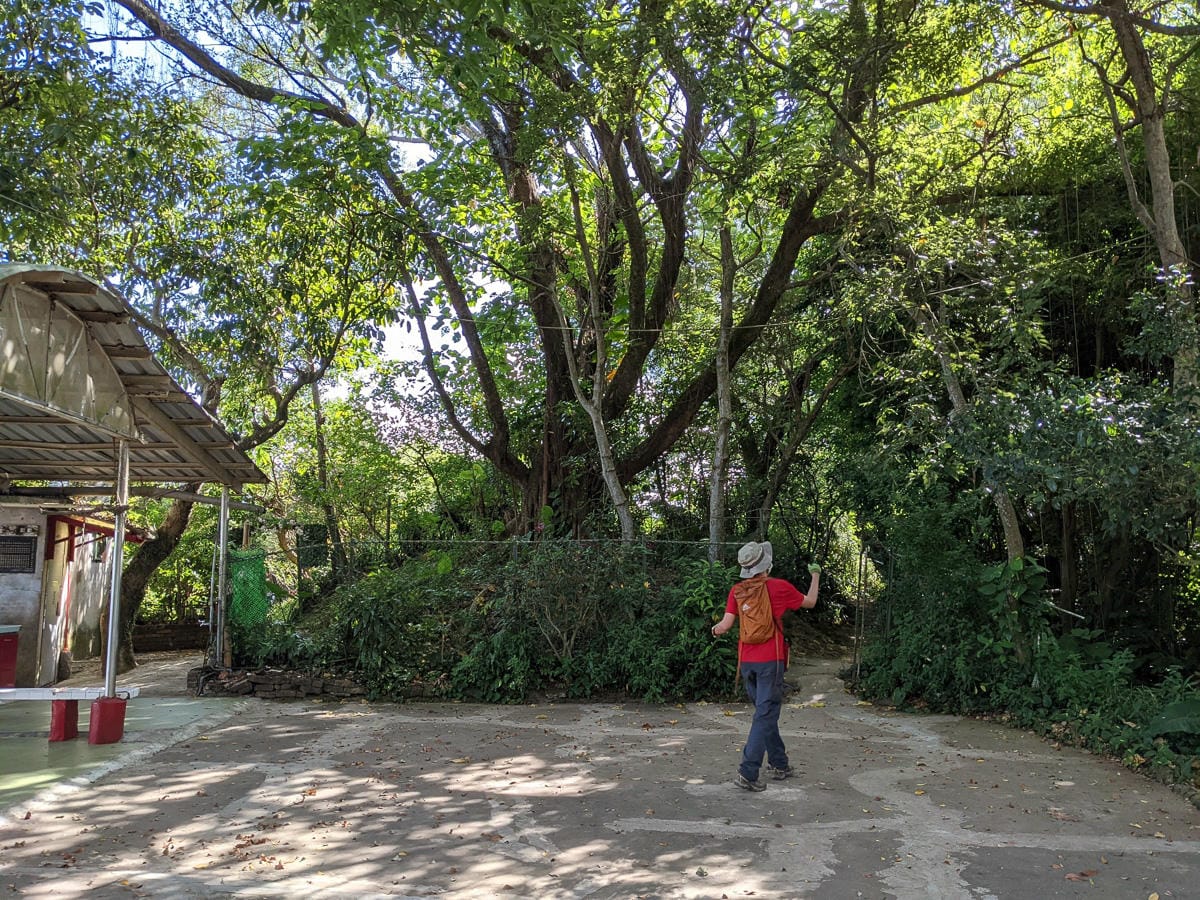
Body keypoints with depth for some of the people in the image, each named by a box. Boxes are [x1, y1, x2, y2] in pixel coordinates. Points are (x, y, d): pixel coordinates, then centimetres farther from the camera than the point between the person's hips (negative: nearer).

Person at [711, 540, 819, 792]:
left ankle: (778, 764, 28)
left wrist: (716, 629, 22)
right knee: (765, 716, -4)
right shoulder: (780, 587, -6)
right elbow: (810, 602, 10)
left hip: (746, 662, 5)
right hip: (770, 661, -5)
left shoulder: (737, 591, 2)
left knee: (766, 713, 19)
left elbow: (725, 625, -2)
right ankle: (747, 773, -10)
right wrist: (816, 576, 27)